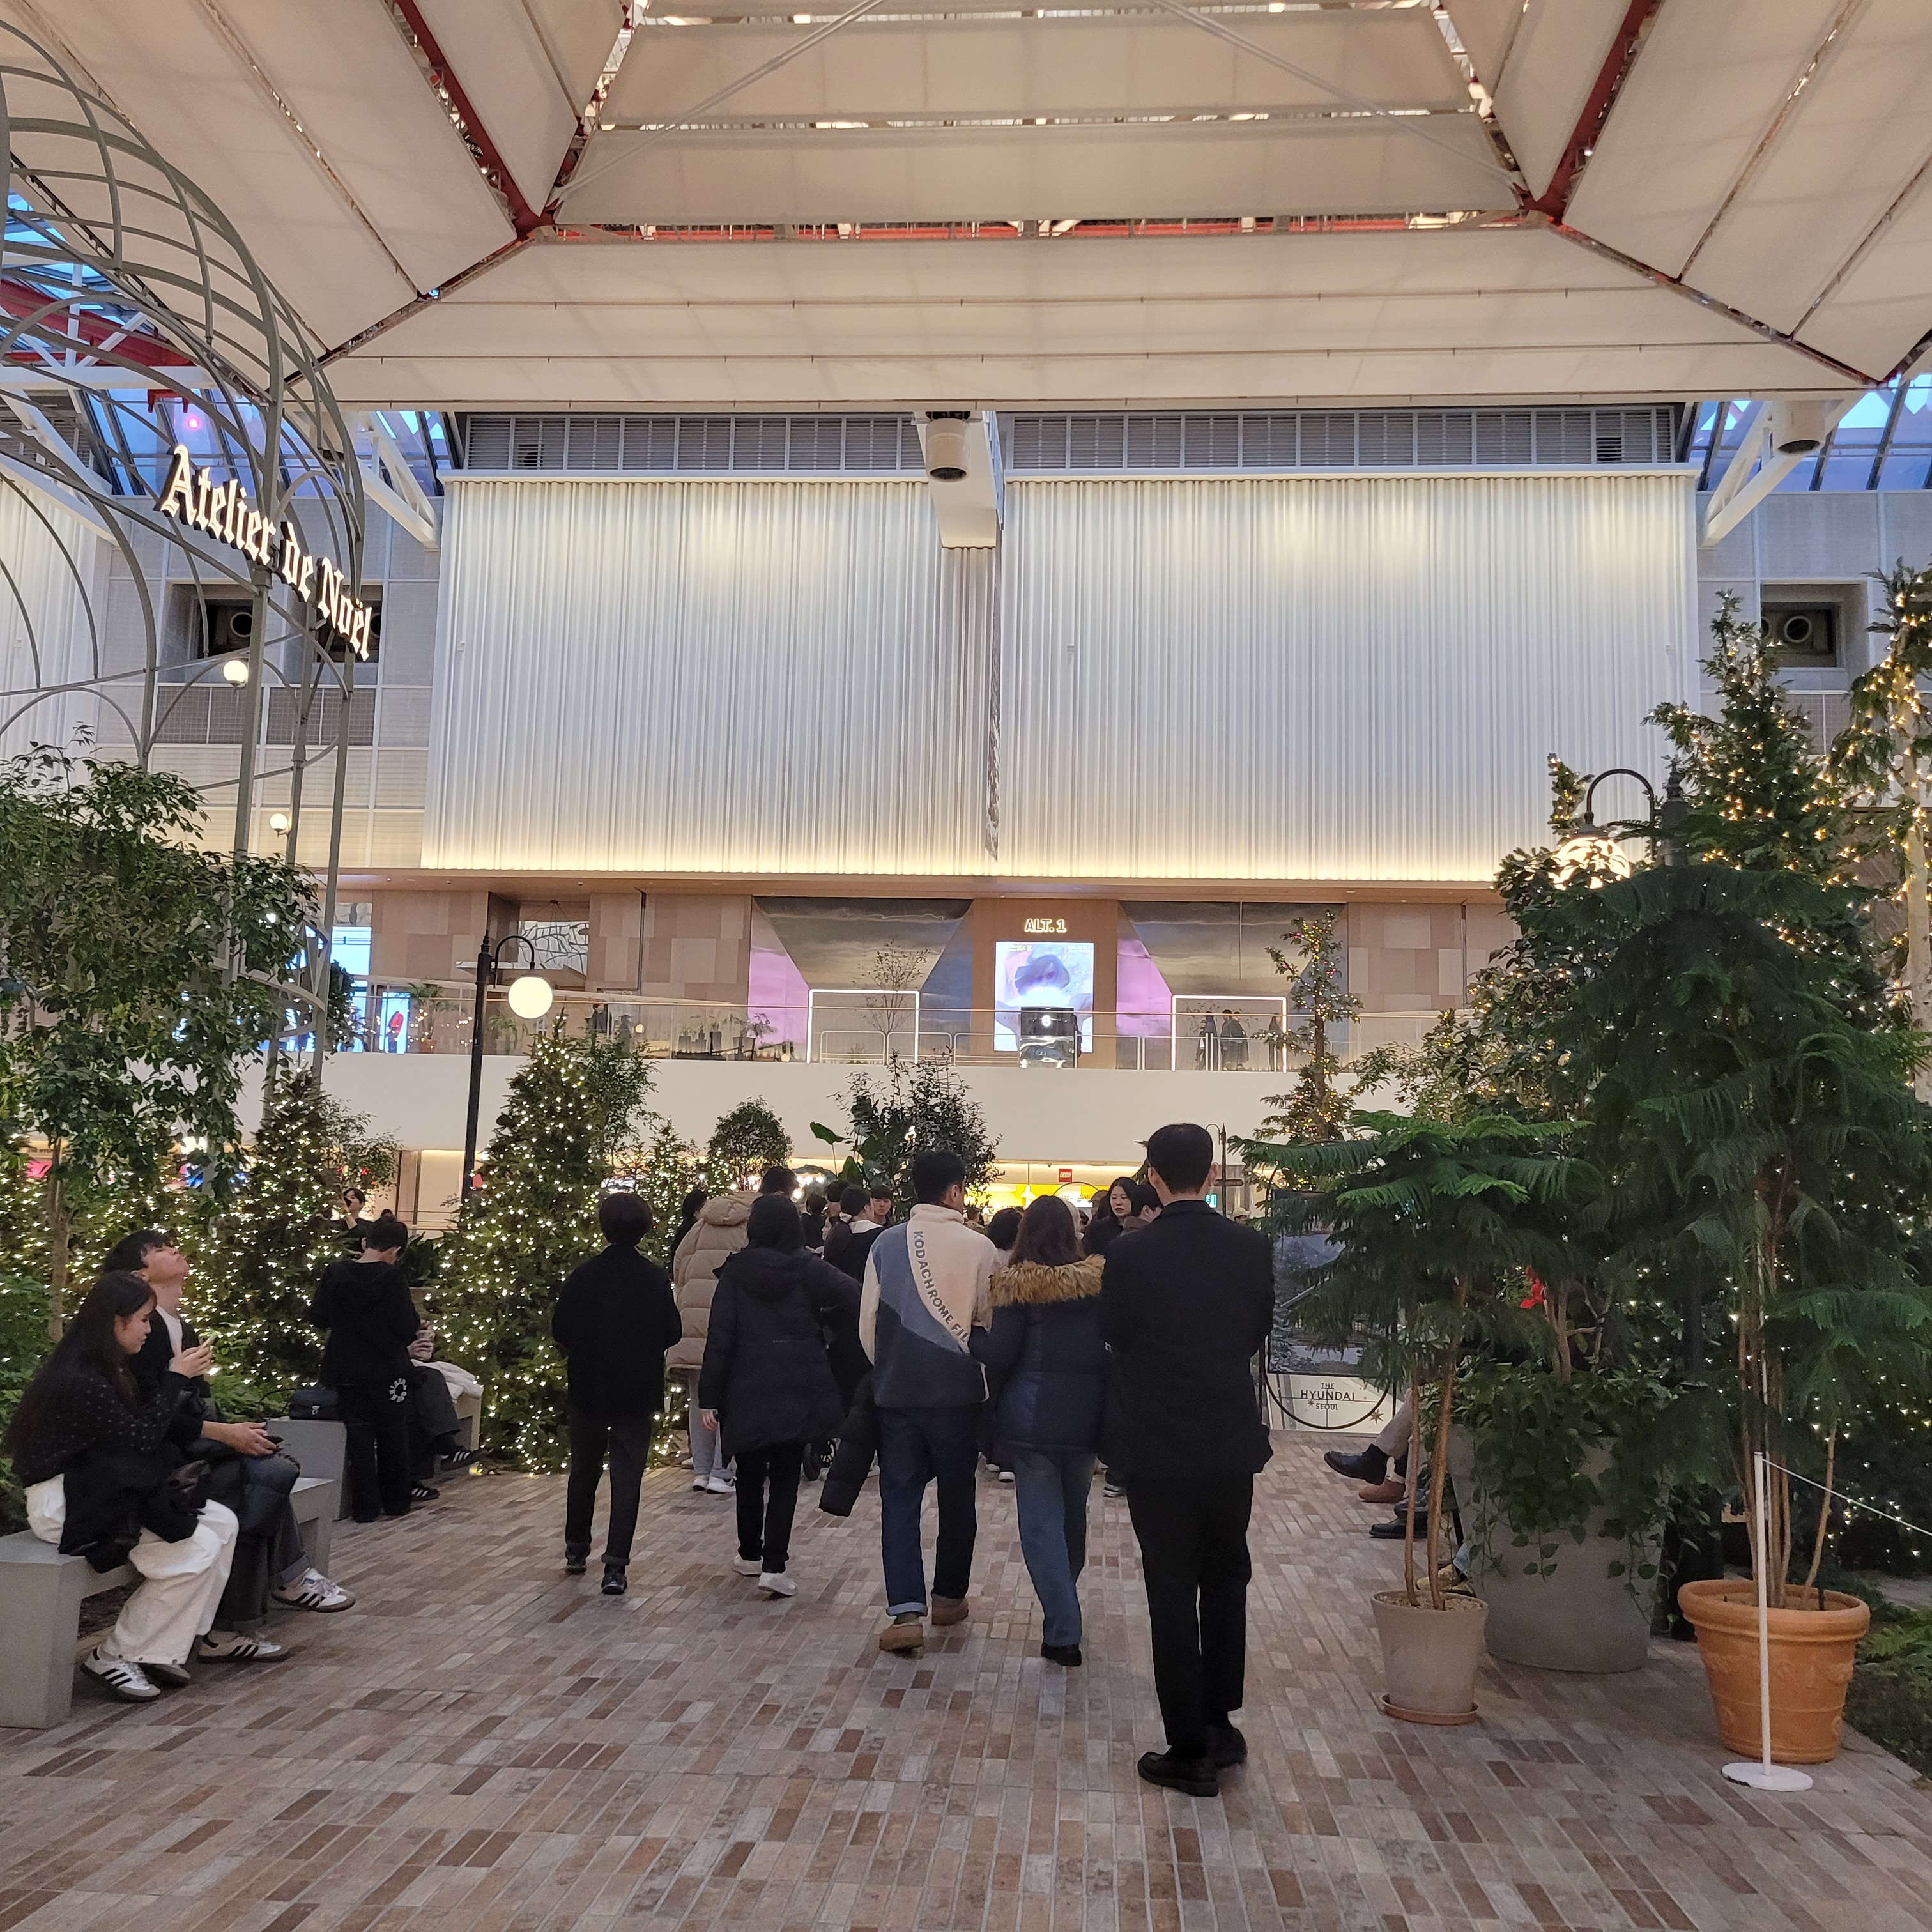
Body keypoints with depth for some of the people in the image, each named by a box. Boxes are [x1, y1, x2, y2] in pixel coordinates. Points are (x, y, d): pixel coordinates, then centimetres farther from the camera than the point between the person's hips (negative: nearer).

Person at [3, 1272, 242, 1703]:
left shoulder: (103, 1368, 10)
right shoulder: (79, 1378, -21)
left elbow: (140, 1427, 11)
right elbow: (141, 1437, -16)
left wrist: (184, 1376, 3)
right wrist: (176, 1377, -9)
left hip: (101, 1488, 10)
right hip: (64, 1504, -10)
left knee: (222, 1523, -3)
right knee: (196, 1551, -21)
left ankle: (166, 1647, 2)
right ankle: (114, 1657, -4)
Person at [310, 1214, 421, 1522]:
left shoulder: (335, 1274, -8)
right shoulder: (393, 1278, -17)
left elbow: (317, 1317, 4)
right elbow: (407, 1330, -16)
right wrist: (416, 1329, 7)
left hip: (347, 1372, 2)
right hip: (388, 1372, -2)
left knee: (360, 1436, 9)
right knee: (393, 1436, 13)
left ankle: (365, 1506, 9)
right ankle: (396, 1501, 22)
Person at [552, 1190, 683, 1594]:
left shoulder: (583, 1276, -9)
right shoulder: (655, 1278, -10)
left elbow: (560, 1330, -6)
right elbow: (672, 1333, -6)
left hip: (588, 1390, 1)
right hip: (638, 1393, -1)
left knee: (584, 1470, 19)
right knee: (627, 1477, 3)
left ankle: (576, 1549, 32)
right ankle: (615, 1566, -3)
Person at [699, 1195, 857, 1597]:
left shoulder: (735, 1270, -3)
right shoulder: (806, 1267, -3)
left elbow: (720, 1335, -6)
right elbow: (853, 1297, -16)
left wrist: (709, 1395, -4)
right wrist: (823, 1320, 2)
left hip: (747, 1390, 1)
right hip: (798, 1390, 0)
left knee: (750, 1474, 18)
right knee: (786, 1477, 4)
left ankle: (750, 1555, 31)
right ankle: (774, 1565, -5)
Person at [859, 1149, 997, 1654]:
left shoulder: (886, 1244, -3)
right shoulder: (979, 1247, -9)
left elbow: (867, 1322, 2)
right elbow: (989, 1321, -3)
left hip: (897, 1390, 1)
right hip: (957, 1389, -1)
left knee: (900, 1499, 5)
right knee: (956, 1497, 16)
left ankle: (906, 1612, -5)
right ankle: (949, 1596, 28)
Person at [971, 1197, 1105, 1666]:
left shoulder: (1017, 1285, -10)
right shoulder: (1098, 1279, 1)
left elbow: (1000, 1354, -11)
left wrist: (972, 1336, 6)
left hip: (1033, 1416, -4)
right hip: (1086, 1414, 4)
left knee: (1041, 1521, 2)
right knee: (1074, 1514, 20)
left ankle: (1063, 1633, -2)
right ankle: (1065, 1608, 38)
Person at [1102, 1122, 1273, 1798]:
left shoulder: (1130, 1255, -15)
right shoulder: (1251, 1248, -6)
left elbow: (1113, 1338, 0)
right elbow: (1259, 1330, 7)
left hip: (1159, 1446, -3)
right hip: (1232, 1442, 3)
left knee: (1172, 1594, 6)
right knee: (1225, 1583, 20)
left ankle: (1191, 1751, 12)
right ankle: (1219, 1725, 30)